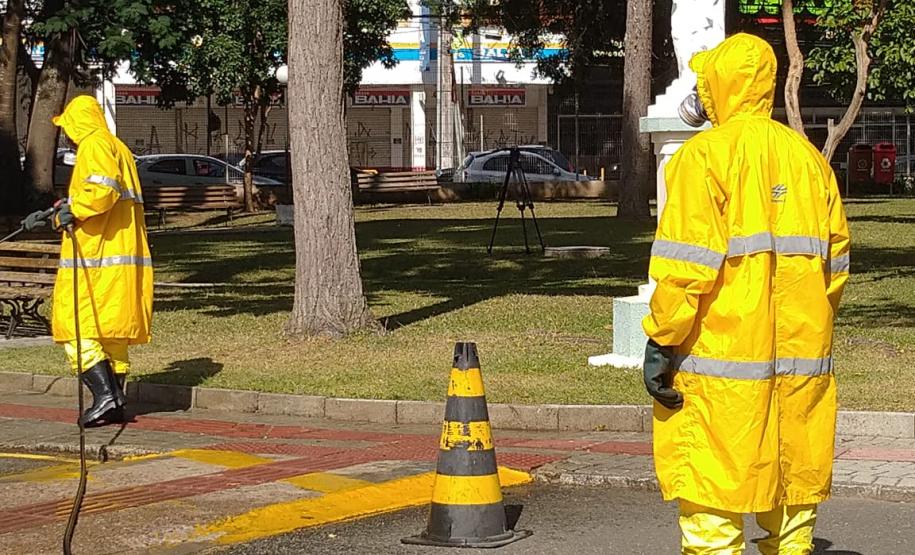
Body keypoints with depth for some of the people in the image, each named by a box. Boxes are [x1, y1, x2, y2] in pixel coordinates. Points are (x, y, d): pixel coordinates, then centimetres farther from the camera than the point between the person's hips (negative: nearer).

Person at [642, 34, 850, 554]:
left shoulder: (704, 155, -7)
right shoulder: (808, 157, 10)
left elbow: (686, 263, -14)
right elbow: (836, 260, 14)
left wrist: (661, 342, -10)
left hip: (722, 359, -6)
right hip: (802, 360, 6)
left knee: (713, 498, -2)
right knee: (794, 491, 13)